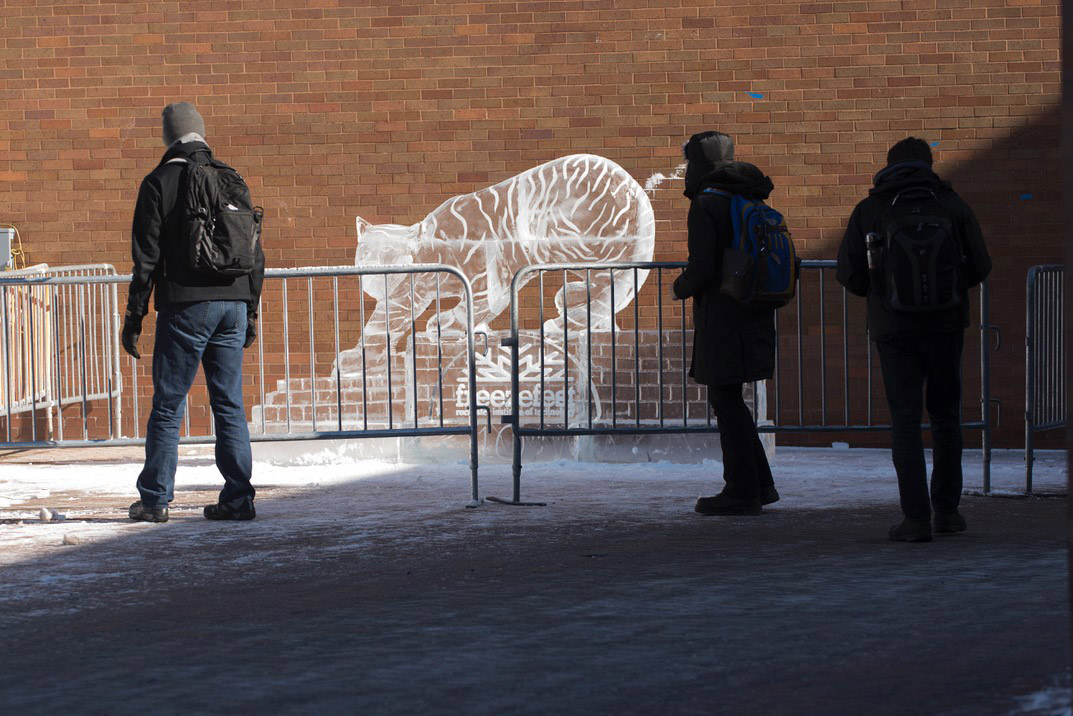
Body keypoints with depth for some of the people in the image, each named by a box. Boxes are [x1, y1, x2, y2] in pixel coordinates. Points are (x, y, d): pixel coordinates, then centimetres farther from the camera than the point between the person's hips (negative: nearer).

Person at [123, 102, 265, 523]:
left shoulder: (160, 183, -3)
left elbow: (147, 256, -5)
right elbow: (255, 253, 12)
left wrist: (134, 318, -1)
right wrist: (250, 310, 19)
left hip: (185, 307, -4)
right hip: (232, 303, 4)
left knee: (167, 405, 1)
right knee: (230, 405, 6)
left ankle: (155, 499, 2)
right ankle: (238, 498, 2)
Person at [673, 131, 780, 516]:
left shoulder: (706, 206, -14)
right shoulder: (750, 201, 12)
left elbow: (702, 270, -20)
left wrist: (681, 287, 2)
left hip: (723, 319, -9)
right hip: (754, 317, 9)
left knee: (727, 401, -2)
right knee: (726, 398, 17)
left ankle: (742, 492, -1)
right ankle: (760, 484, 19)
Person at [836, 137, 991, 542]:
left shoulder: (869, 212, -5)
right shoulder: (952, 207, -2)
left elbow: (850, 275, -5)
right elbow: (979, 268, 0)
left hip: (895, 329, -1)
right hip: (946, 324, 1)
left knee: (905, 421, 2)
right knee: (946, 416, 15)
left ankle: (916, 519, -5)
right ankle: (946, 510, 16)